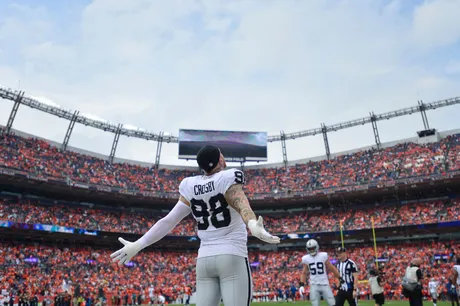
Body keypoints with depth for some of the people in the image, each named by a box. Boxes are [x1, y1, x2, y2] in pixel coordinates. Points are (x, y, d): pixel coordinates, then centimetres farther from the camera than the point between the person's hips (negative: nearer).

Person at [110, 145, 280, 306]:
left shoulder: (190, 186, 5)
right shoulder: (227, 178, -7)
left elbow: (168, 221, 3)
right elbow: (242, 205, -28)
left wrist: (138, 244, 10)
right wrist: (254, 226, -46)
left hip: (204, 259, 5)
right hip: (232, 257, -5)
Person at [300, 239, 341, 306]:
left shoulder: (323, 256, -4)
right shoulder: (306, 259, 0)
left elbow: (331, 268, 6)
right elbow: (304, 273, 8)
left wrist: (340, 278, 6)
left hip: (325, 284, -1)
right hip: (314, 285, 1)